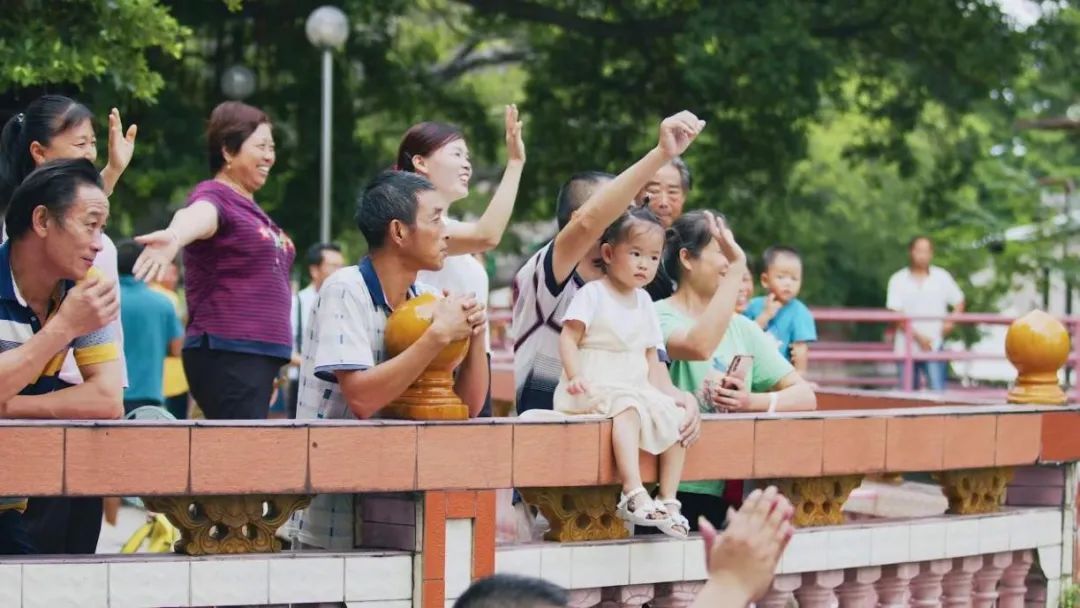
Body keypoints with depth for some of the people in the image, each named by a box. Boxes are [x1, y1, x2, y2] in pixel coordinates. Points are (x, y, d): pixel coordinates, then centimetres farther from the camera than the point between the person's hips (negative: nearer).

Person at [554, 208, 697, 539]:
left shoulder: (643, 301, 16)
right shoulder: (593, 294, -5)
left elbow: (651, 356, 18)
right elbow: (569, 337, -14)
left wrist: (669, 391, 5)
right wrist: (575, 377, -30)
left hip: (636, 386, 8)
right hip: (596, 387, -8)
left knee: (677, 414, -9)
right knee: (627, 406, -35)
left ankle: (668, 499, -7)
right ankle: (633, 494, -45)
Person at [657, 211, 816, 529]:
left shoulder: (743, 328, 16)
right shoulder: (660, 316, -3)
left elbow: (805, 395, 10)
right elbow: (699, 346, -26)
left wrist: (754, 402, -10)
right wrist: (737, 267, -22)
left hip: (725, 492, 6)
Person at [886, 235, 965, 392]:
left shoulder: (942, 277, 6)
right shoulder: (898, 280, 2)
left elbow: (959, 302, 15)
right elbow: (896, 314, -4)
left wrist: (950, 322, -5)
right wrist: (918, 336, -14)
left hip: (934, 346, -1)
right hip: (907, 348, 1)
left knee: (937, 390, -13)